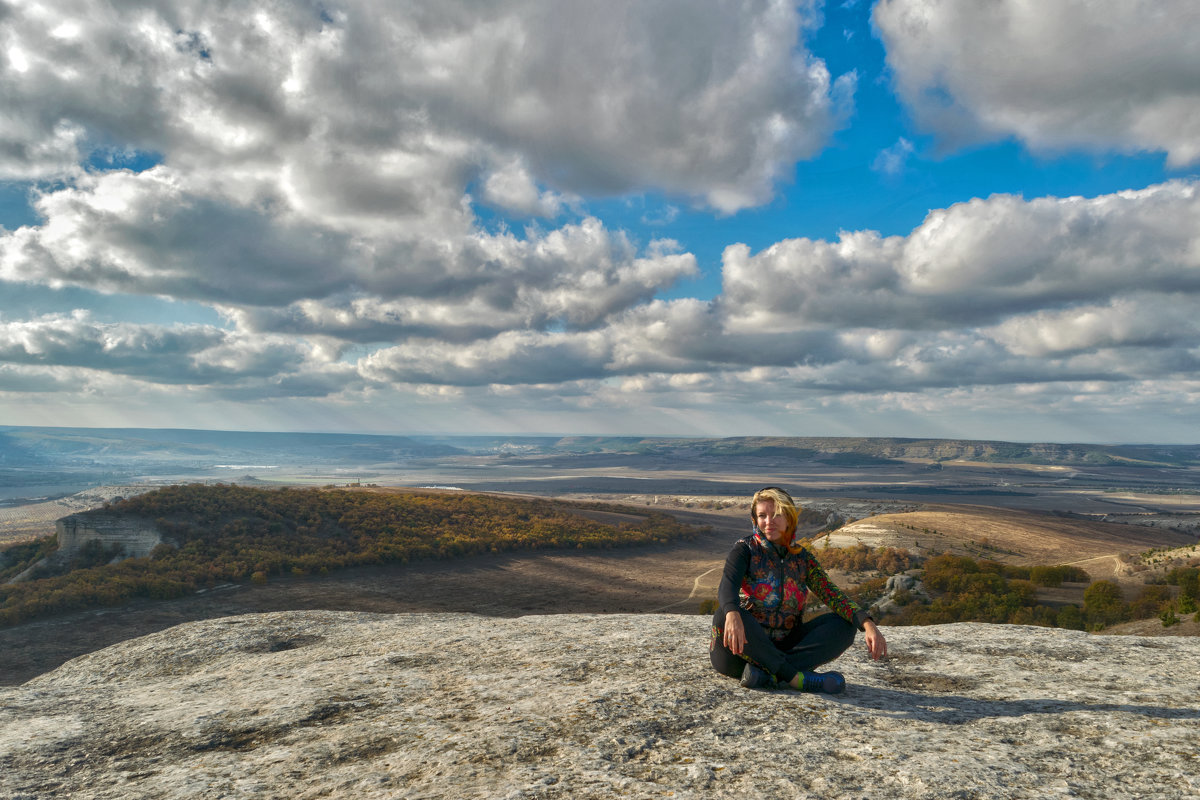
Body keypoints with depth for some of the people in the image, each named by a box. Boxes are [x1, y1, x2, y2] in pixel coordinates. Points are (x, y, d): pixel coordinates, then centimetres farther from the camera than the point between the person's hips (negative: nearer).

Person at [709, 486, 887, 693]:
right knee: (724, 616, -35)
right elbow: (726, 586, -22)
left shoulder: (802, 557, 8)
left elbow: (831, 594, -4)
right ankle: (795, 676, -30)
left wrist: (868, 625, -22)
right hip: (744, 647, -4)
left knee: (843, 625, -14)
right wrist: (732, 614, -46)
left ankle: (767, 673, -29)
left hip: (781, 648, 4)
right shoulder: (745, 549, -4)